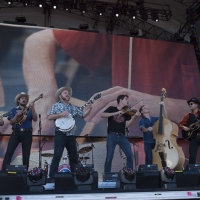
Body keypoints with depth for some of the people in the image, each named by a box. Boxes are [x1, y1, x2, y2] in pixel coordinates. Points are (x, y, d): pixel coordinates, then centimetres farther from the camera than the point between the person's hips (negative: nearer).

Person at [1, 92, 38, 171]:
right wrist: (17, 115, -12)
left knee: (26, 156, 0)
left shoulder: (29, 110, 15)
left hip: (27, 133, 1)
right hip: (16, 132, -1)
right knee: (9, 152, -13)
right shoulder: (14, 110, 13)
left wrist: (32, 108, -14)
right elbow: (11, 122, 3)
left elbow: (35, 119, -3)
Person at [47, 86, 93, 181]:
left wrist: (89, 109, -4)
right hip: (60, 133, -5)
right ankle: (52, 177, -10)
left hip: (71, 134, 6)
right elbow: (49, 117, -7)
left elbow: (83, 115, 12)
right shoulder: (56, 105, 4)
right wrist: (61, 114, -15)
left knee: (74, 156, 10)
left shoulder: (73, 107, 17)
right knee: (57, 155, -12)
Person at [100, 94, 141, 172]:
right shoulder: (112, 109, 4)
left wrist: (134, 116, -14)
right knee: (109, 157, -8)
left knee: (130, 155, -2)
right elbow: (102, 115, -12)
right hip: (112, 136, -4)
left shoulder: (126, 112, 12)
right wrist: (116, 113, -19)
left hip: (122, 136, 4)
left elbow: (127, 125, 1)